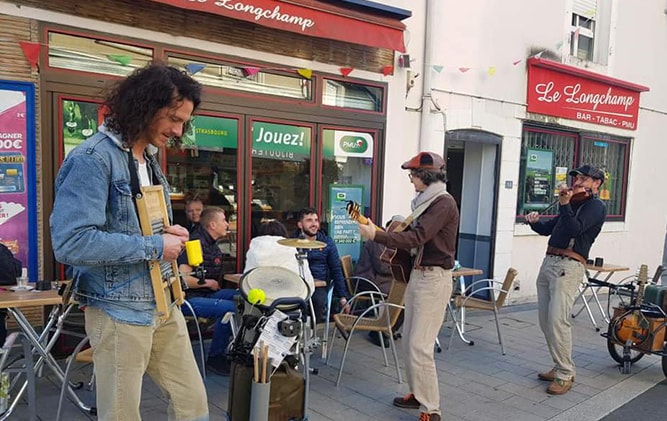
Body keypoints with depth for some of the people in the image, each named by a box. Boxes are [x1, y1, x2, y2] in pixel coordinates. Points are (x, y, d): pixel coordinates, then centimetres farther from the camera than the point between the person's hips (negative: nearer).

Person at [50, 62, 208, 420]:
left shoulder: (149, 159, 11)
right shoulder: (93, 158, -17)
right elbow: (70, 242, -27)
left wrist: (170, 235, 0)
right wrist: (154, 246, -21)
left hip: (163, 305, 8)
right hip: (119, 310, -8)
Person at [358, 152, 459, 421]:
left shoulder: (443, 203, -15)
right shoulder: (427, 201, 13)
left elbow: (416, 238, -23)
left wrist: (375, 235, -23)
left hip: (433, 279, -9)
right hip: (418, 275, 9)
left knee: (420, 346, -8)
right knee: (409, 341, 14)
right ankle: (418, 394, 29)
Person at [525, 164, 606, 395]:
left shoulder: (596, 206, -1)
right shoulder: (572, 204, 24)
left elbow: (575, 229, -16)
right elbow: (547, 228, 25)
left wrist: (564, 204, -22)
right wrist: (534, 221, 6)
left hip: (569, 265, -8)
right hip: (549, 262, 8)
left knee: (557, 319, -14)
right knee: (545, 319, 8)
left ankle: (565, 375, -4)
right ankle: (560, 366, 20)